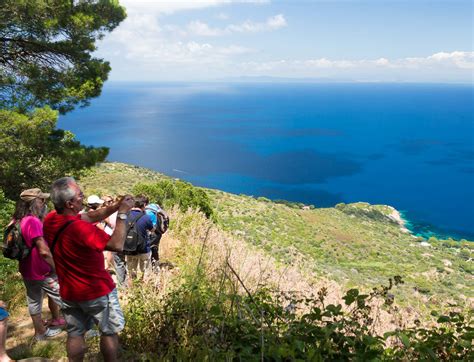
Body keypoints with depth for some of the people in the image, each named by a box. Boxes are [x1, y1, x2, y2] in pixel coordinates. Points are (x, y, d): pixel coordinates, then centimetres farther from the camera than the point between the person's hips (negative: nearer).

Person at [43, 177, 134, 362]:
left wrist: (115, 206, -9)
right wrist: (122, 214, -24)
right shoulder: (79, 228, -33)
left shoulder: (50, 220, -7)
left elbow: (91, 216, -1)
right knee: (109, 332, 13)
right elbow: (117, 245, -29)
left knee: (75, 334, 19)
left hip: (69, 292, 7)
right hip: (97, 291, -7)